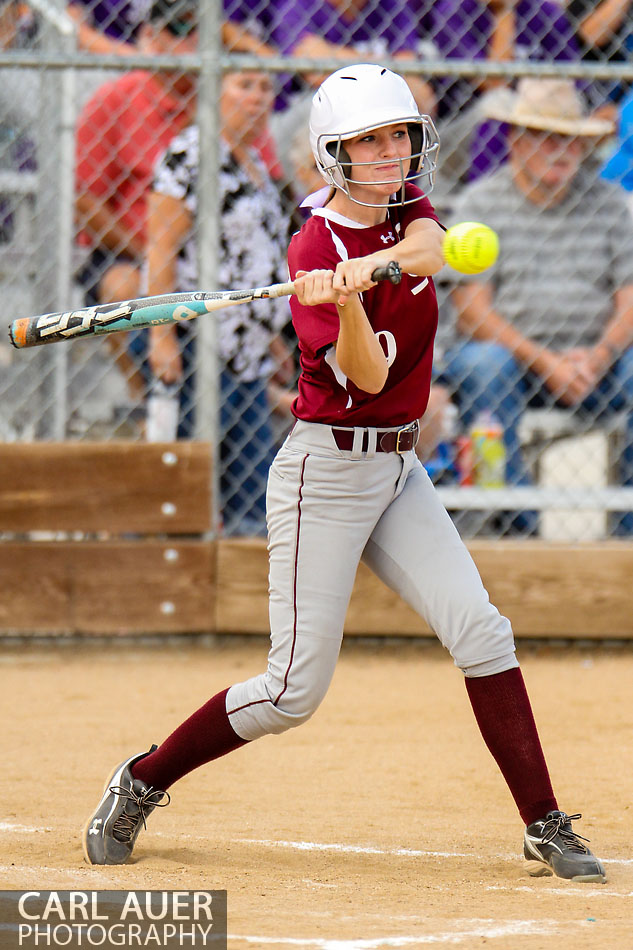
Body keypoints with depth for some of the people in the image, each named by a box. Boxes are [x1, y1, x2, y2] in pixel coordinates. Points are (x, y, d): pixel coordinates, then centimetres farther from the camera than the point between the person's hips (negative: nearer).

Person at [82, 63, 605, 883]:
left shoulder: (407, 210, 5)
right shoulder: (313, 250, -15)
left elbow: (426, 249, -21)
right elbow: (369, 376, -24)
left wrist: (362, 270, -40)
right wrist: (345, 304, -43)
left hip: (398, 471, 6)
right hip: (325, 471, -6)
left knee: (480, 630, -9)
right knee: (294, 692, -4)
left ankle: (545, 827, -6)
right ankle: (141, 782, 15)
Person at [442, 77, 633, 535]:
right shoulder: (481, 201, 2)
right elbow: (471, 312, -7)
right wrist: (544, 362, -18)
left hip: (596, 362, 2)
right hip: (511, 353, -2)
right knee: (484, 363, -34)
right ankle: (518, 524, -33)